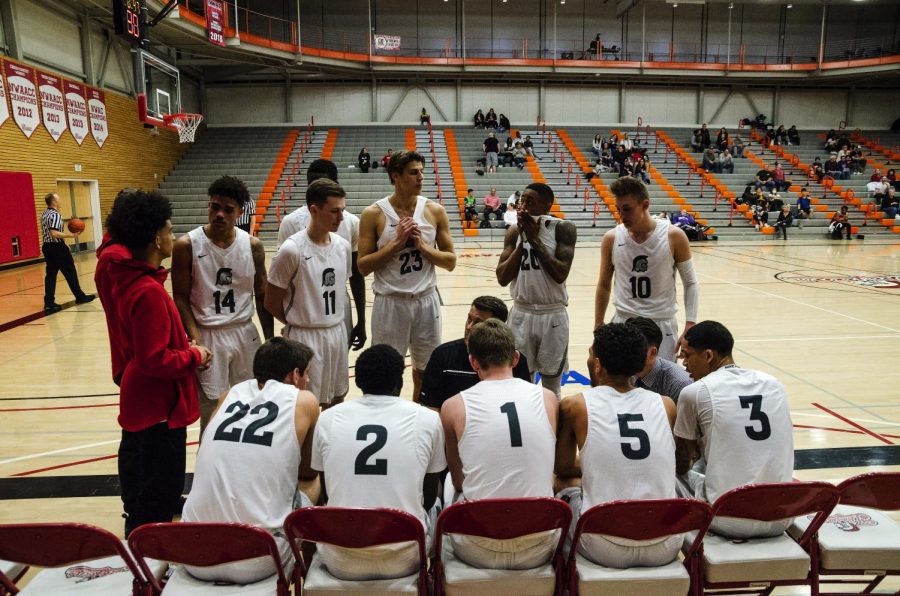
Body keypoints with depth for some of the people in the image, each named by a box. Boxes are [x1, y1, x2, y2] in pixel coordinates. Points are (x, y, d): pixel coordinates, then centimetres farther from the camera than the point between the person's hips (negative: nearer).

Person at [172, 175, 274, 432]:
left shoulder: (253, 246, -2)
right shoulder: (187, 245, -10)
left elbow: (262, 297, 6)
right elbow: (181, 298, -7)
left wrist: (270, 340, 5)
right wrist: (195, 338, -18)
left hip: (245, 334, 3)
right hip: (207, 336, -3)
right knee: (211, 411, 5)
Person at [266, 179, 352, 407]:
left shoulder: (343, 246, 1)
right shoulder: (292, 249, -17)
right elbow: (272, 303, -9)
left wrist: (334, 322, 10)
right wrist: (300, 323, 2)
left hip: (337, 333, 6)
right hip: (305, 337, -6)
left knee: (336, 399, 18)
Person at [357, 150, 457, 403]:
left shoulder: (435, 211, 0)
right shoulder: (374, 214, -7)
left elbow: (450, 262, 2)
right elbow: (363, 267, -8)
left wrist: (422, 246, -13)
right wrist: (396, 243, -17)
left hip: (426, 301, 3)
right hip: (390, 303, -2)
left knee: (426, 370, 14)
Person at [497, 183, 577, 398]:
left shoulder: (563, 228, -7)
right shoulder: (515, 231, 2)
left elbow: (561, 274, -19)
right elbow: (502, 278, -4)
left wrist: (535, 238, -18)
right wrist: (523, 241, -12)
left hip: (553, 315, -2)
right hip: (521, 313, 3)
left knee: (551, 386, 10)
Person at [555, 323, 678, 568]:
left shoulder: (574, 406, -7)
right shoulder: (666, 405, 1)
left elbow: (563, 468, 9)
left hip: (607, 549, -3)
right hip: (665, 548, 3)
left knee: (565, 484, 24)